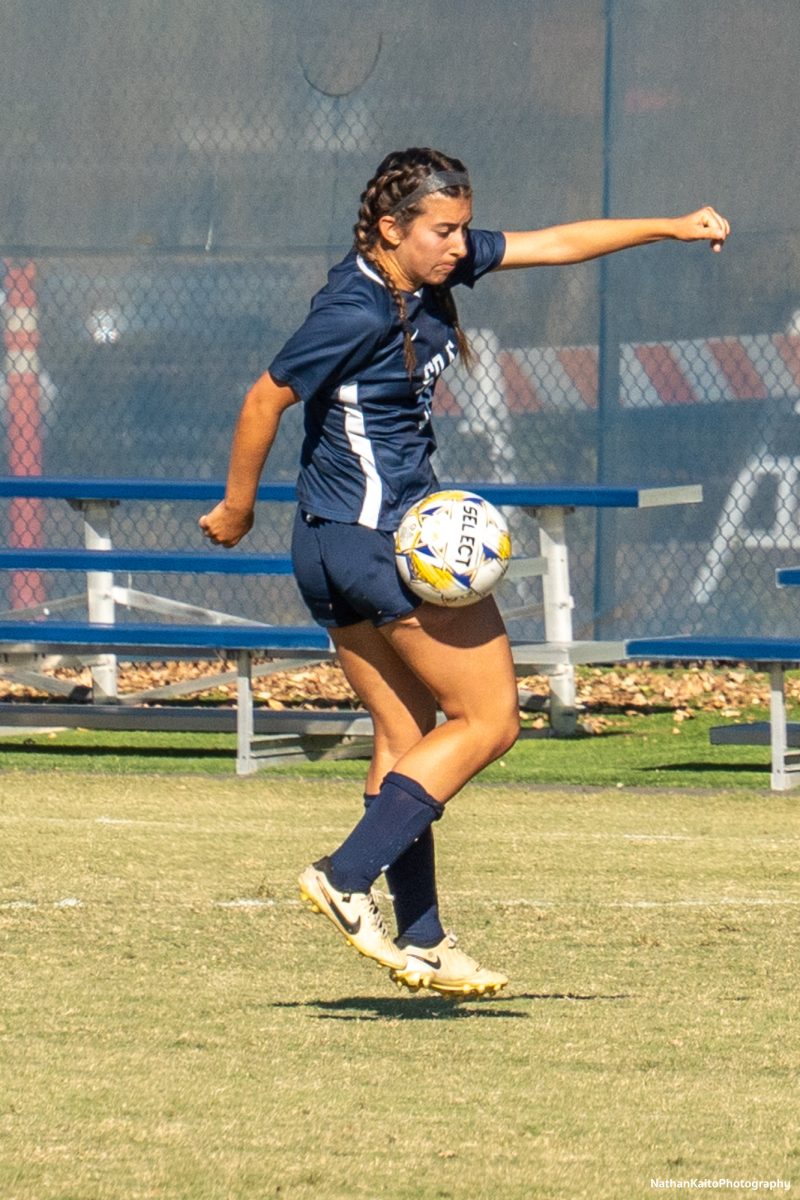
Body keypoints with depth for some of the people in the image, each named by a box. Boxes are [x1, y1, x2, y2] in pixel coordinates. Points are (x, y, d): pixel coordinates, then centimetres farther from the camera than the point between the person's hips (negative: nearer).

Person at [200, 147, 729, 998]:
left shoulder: (434, 267, 4)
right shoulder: (357, 311, -22)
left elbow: (556, 243, 12)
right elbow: (267, 398, -14)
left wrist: (670, 228, 9)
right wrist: (237, 507, -3)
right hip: (387, 540, -10)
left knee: (405, 736, 12)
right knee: (489, 719, -2)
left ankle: (421, 941, 15)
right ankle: (347, 878, -9)